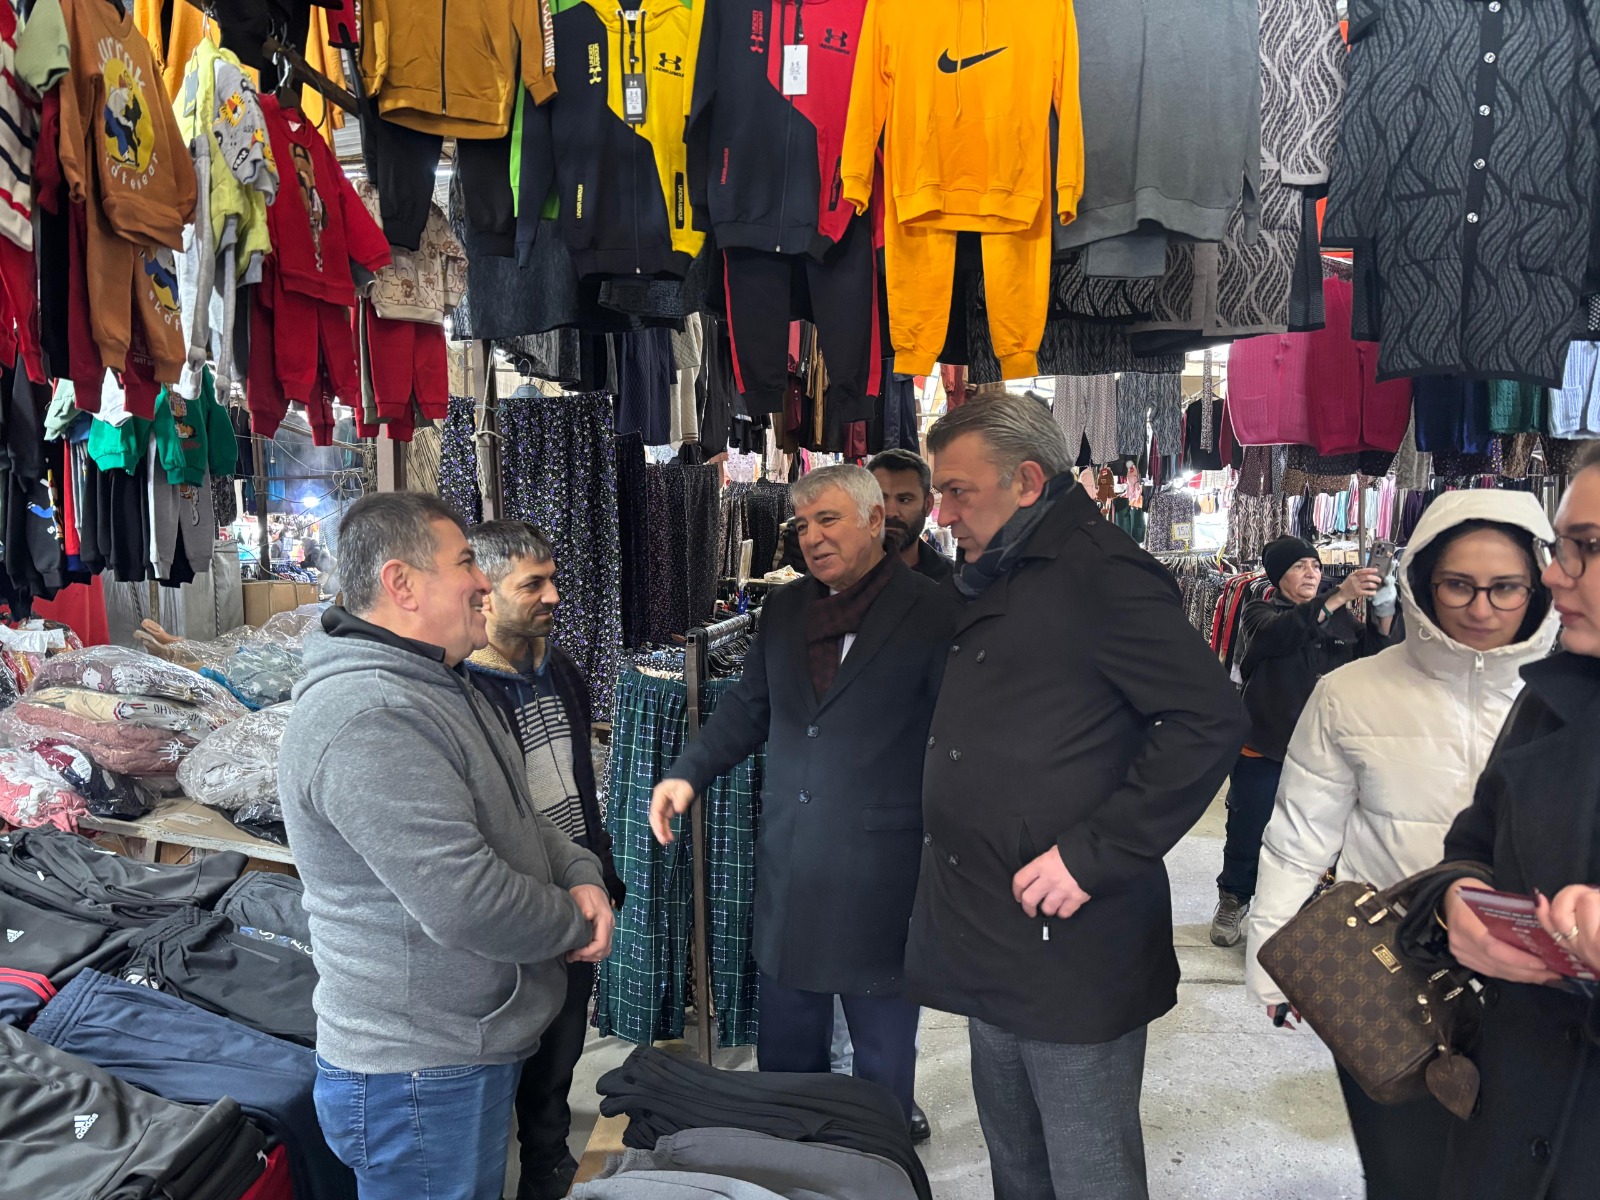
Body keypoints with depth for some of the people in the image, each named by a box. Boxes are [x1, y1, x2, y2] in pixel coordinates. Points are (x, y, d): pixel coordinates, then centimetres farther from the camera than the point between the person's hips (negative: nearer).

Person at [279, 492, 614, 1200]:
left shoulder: (438, 685, 9)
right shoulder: (366, 722, -27)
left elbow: (514, 815, 16)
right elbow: (468, 903, -31)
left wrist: (580, 875, -4)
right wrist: (577, 924, -13)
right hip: (420, 1079, -10)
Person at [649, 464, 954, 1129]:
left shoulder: (932, 612, -9)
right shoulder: (783, 607, 8)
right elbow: (749, 707, 14)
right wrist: (688, 773, 1)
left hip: (880, 868, -5)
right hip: (788, 866, 6)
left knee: (883, 1054, 13)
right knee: (785, 1048, 20)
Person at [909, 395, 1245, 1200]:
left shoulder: (1097, 572, -14)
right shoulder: (994, 583, 13)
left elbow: (1209, 720, -21)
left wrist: (1096, 854, -22)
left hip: (1071, 949, -9)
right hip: (994, 950, 9)